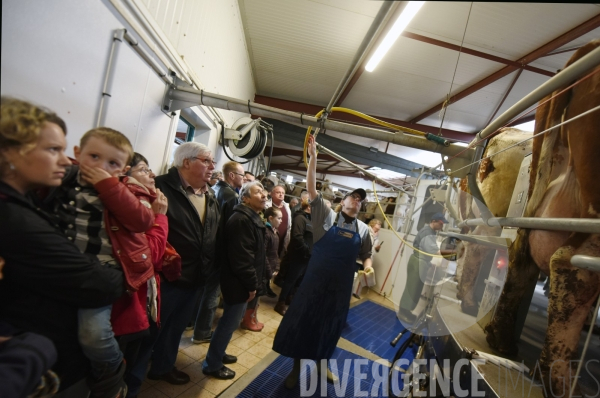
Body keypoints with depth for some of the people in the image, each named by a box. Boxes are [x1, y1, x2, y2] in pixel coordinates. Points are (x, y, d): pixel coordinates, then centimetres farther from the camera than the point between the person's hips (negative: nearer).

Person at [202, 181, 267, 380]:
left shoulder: (251, 218, 12)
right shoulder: (242, 220, -23)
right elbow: (242, 257, -27)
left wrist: (253, 282, 19)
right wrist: (252, 284, -19)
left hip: (240, 281, 10)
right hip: (239, 282, -10)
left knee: (230, 320, 23)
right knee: (230, 322, 4)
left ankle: (218, 353, 41)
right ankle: (212, 365, 21)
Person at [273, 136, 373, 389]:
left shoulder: (363, 229, 5)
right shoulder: (327, 216, -5)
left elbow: (365, 254, 16)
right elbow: (311, 187, -13)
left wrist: (368, 267, -7)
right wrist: (313, 157, -21)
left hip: (341, 286, 3)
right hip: (315, 280, -3)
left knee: (329, 325, 18)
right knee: (302, 321, 7)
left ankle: (322, 363, 42)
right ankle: (296, 367, 29)